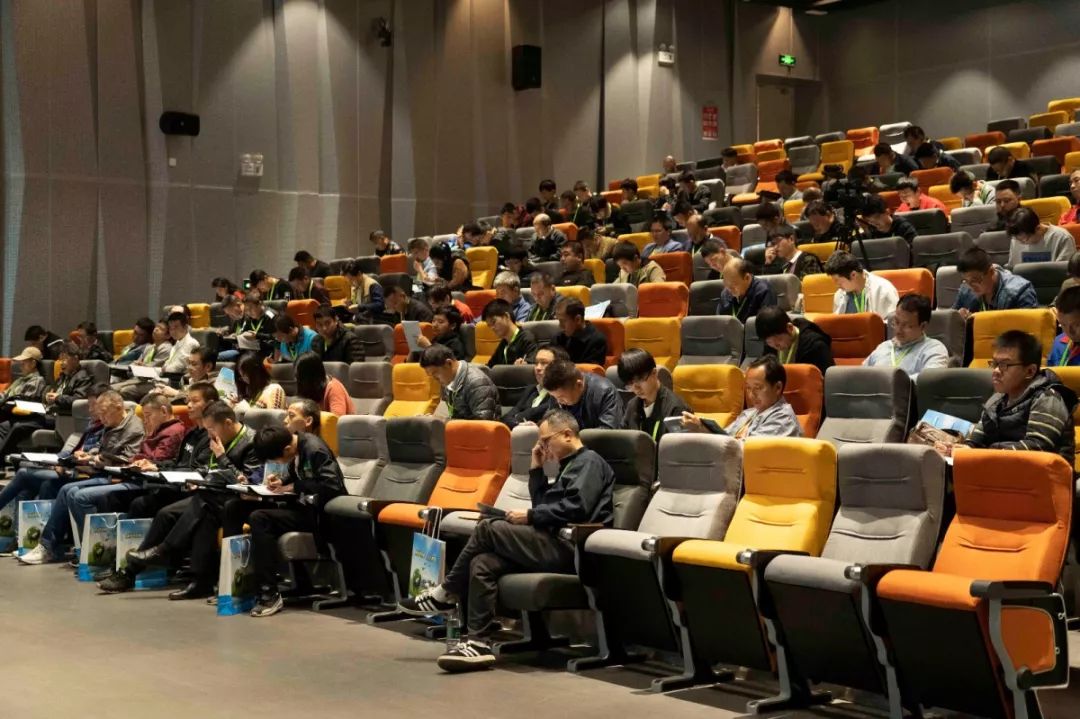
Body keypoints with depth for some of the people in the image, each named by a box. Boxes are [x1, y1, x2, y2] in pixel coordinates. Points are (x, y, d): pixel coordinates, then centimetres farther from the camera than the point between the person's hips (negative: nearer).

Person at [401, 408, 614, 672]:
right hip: (556, 545, 9)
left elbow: (574, 508, -18)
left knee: (488, 528, -17)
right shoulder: (570, 465, 29)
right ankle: (478, 642, -17)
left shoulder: (589, 462, -2)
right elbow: (544, 504, 26)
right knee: (483, 563, -10)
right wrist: (537, 470, 19)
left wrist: (529, 516, -11)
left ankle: (445, 594, -4)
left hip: (570, 548, -9)